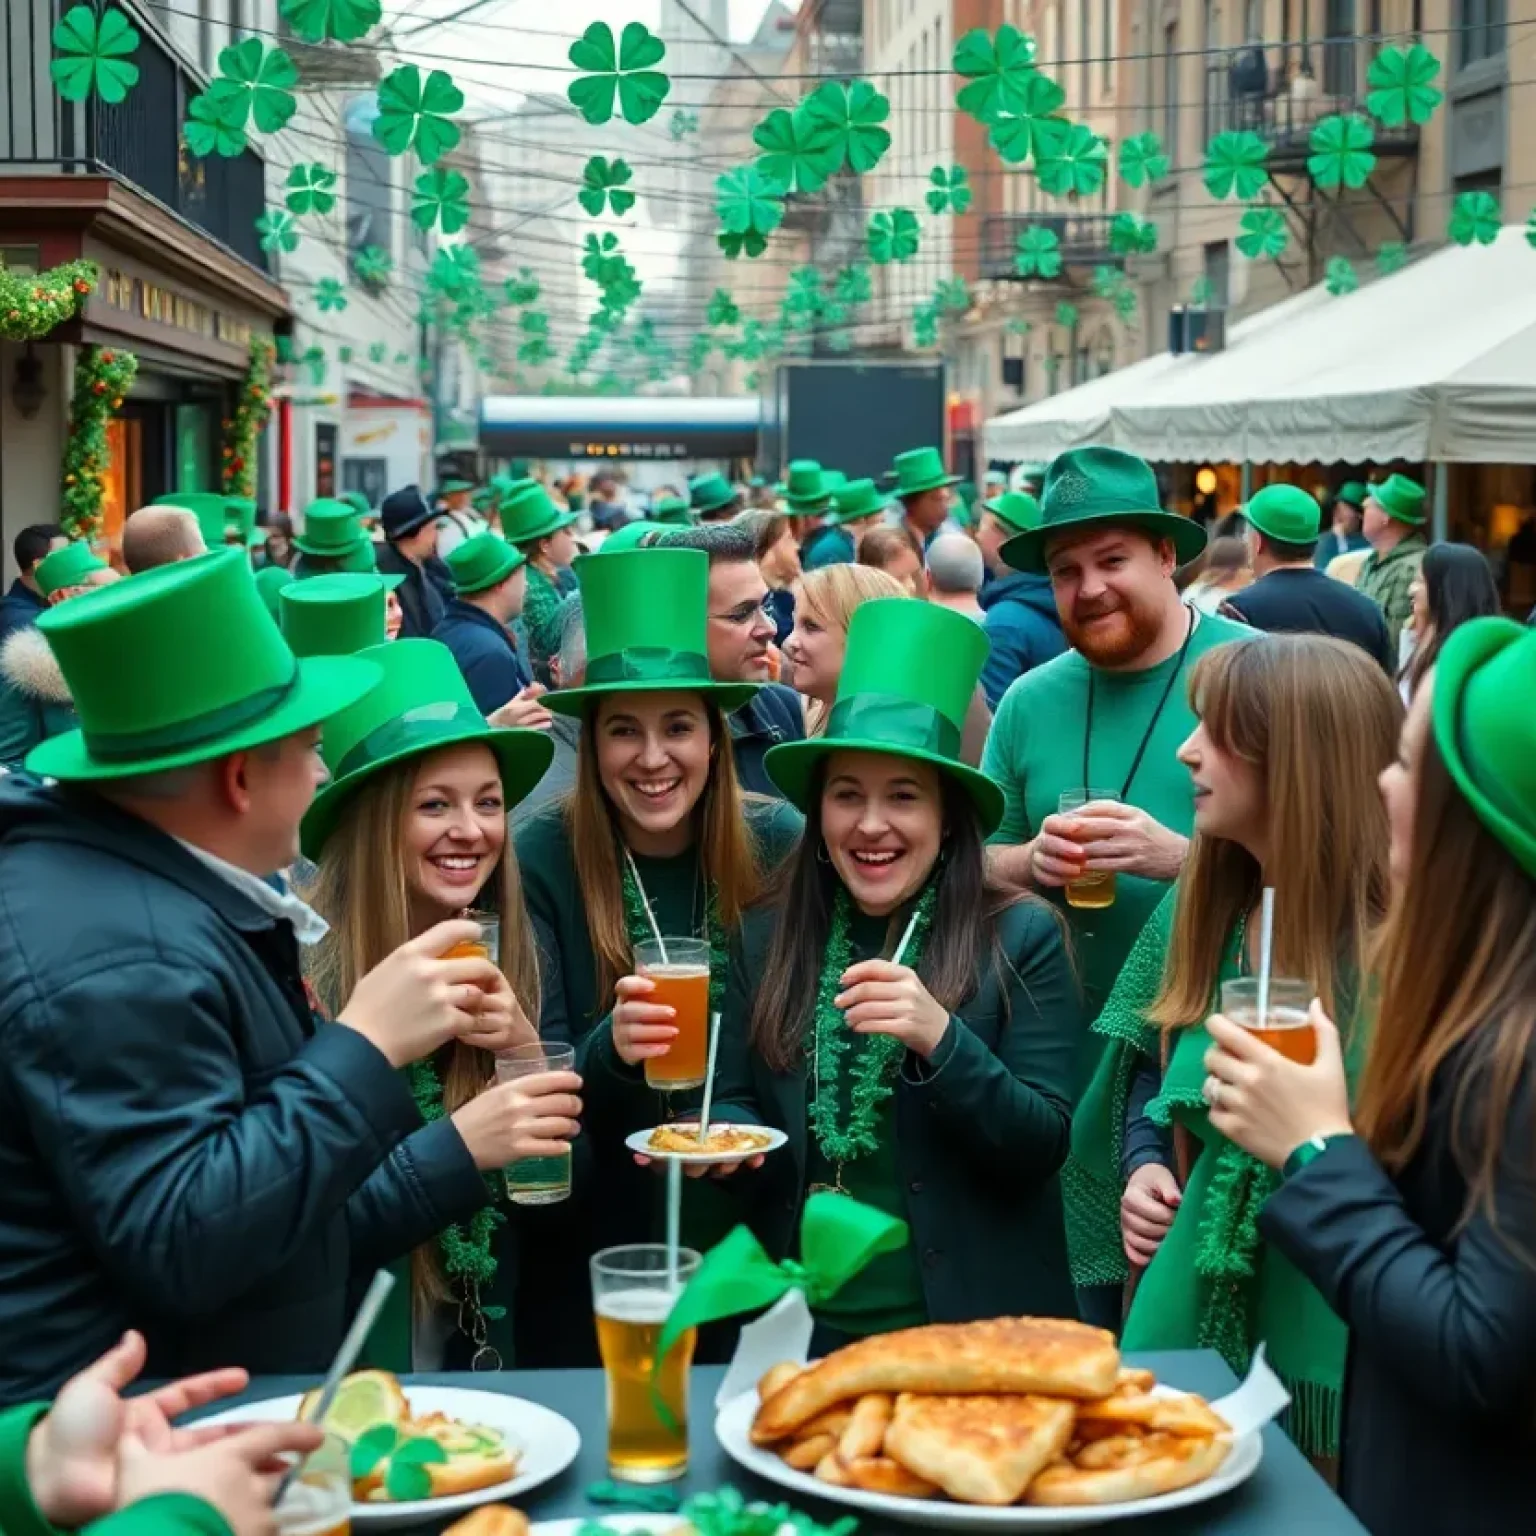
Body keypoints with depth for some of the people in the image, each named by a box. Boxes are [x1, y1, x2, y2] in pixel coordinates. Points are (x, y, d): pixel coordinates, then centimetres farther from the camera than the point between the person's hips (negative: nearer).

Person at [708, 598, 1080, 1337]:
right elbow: (738, 1103, 7)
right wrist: (721, 1137, -15)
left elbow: (1043, 1146, -12)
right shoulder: (767, 938, 1)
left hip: (971, 1324, -2)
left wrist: (940, 1037, -27)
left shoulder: (1023, 937, -8)